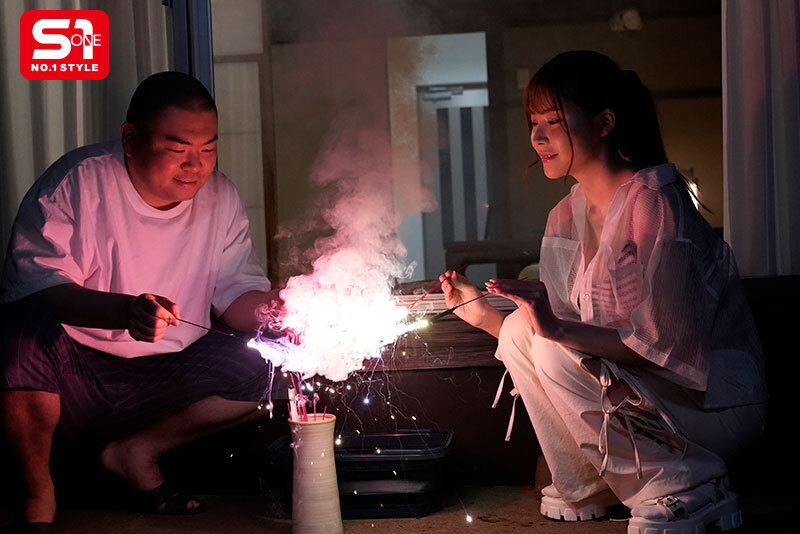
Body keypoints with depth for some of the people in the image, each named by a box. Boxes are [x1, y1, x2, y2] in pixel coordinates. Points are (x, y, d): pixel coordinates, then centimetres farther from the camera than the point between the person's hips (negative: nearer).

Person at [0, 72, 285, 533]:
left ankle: (136, 451, 6)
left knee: (265, 369, -12)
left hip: (162, 375, 5)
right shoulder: (79, 182, -14)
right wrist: (126, 311, -41)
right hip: (74, 370, -5)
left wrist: (265, 307, -20)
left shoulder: (220, 196, 3)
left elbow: (237, 290, 5)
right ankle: (37, 494, -10)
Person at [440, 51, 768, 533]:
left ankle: (685, 490, -12)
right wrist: (483, 313, -1)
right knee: (519, 330, -9)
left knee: (558, 356, -26)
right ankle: (588, 490, 1)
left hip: (714, 402, -8)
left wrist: (562, 330, -33)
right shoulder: (566, 217, 7)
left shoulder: (654, 202, -19)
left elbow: (666, 345, -24)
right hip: (628, 390, 8)